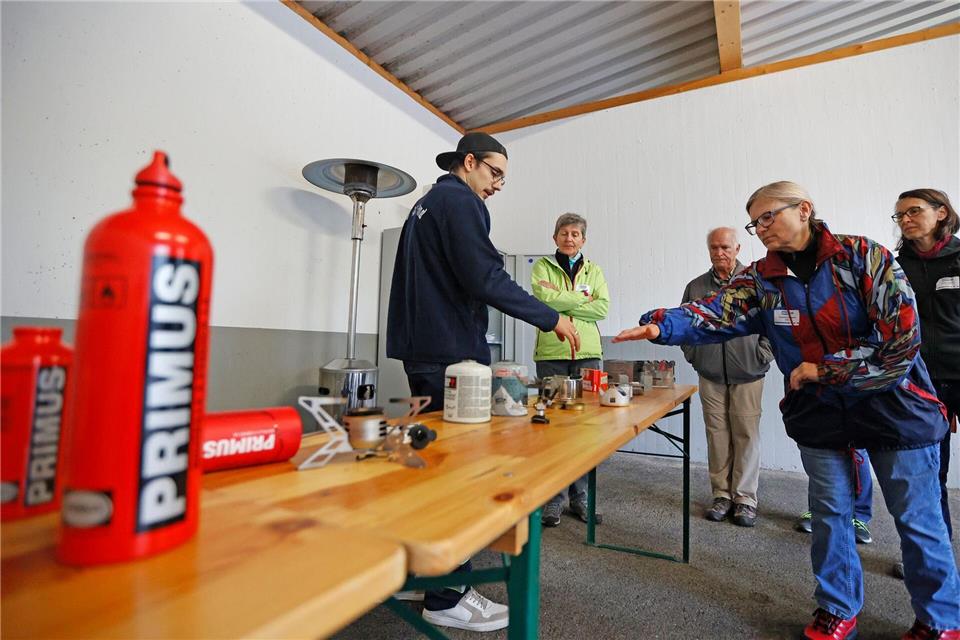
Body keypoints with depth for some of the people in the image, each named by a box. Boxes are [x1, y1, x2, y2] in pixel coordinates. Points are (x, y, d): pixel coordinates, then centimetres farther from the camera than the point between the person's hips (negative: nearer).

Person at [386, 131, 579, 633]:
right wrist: (551, 319, -12)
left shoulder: (424, 205, 23)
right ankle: (447, 598, 9)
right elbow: (485, 277, -20)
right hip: (452, 355, -10)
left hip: (422, 353, 10)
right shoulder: (461, 201, -8)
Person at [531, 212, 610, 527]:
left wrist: (561, 301, -7)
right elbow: (544, 297, -11)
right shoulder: (542, 266, 9)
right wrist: (582, 297, -3)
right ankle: (553, 499, 13)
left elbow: (603, 308, 0)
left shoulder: (594, 271, 16)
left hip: (587, 354, 3)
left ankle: (580, 498, 18)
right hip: (551, 353, -2)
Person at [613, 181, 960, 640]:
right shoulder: (761, 278, -5)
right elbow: (715, 314, -21)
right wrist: (661, 325, -39)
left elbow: (903, 336, -16)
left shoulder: (864, 256, -12)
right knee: (830, 514, 12)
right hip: (819, 414, 2)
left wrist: (823, 369, -16)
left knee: (918, 521, 11)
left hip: (894, 408, -2)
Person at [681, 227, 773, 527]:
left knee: (746, 435, 1)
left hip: (747, 375, -2)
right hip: (711, 376, 2)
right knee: (717, 435, 6)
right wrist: (693, 355, 6)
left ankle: (745, 499, 14)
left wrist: (762, 356, -4)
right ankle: (722, 495, 18)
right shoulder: (696, 287, 8)